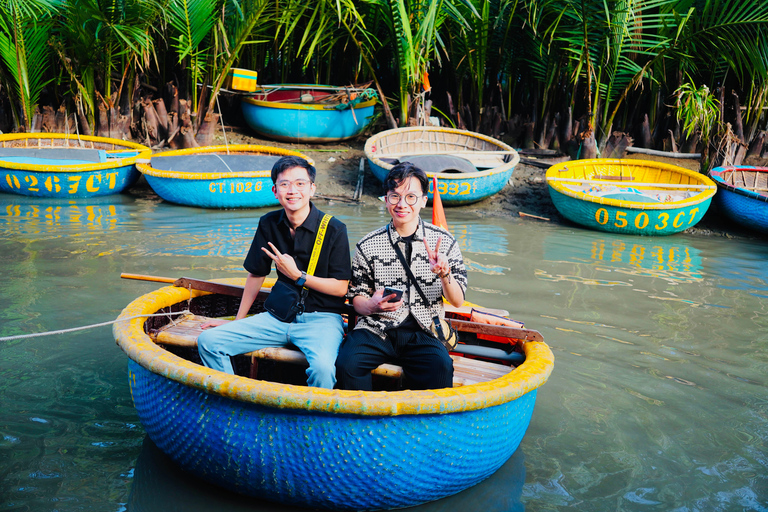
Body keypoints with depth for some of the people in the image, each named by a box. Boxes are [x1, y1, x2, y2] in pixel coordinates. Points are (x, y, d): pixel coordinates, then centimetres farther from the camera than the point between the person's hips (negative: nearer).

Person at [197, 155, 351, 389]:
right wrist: (238, 321, 22)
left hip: (322, 318, -5)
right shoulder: (269, 224, 5)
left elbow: (340, 288, -6)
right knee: (208, 341, -10)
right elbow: (256, 275, 17)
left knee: (322, 367, -37)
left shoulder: (334, 229, -9)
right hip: (278, 316, 5)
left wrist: (297, 276, -13)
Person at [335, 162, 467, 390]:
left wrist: (444, 274, -15)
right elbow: (357, 297, 13)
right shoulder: (368, 246, 5)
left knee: (441, 367, -31)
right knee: (346, 363, -28)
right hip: (377, 329, 1)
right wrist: (371, 306, -11)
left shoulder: (444, 242, 6)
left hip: (423, 332, 0)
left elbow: (458, 301, 6)